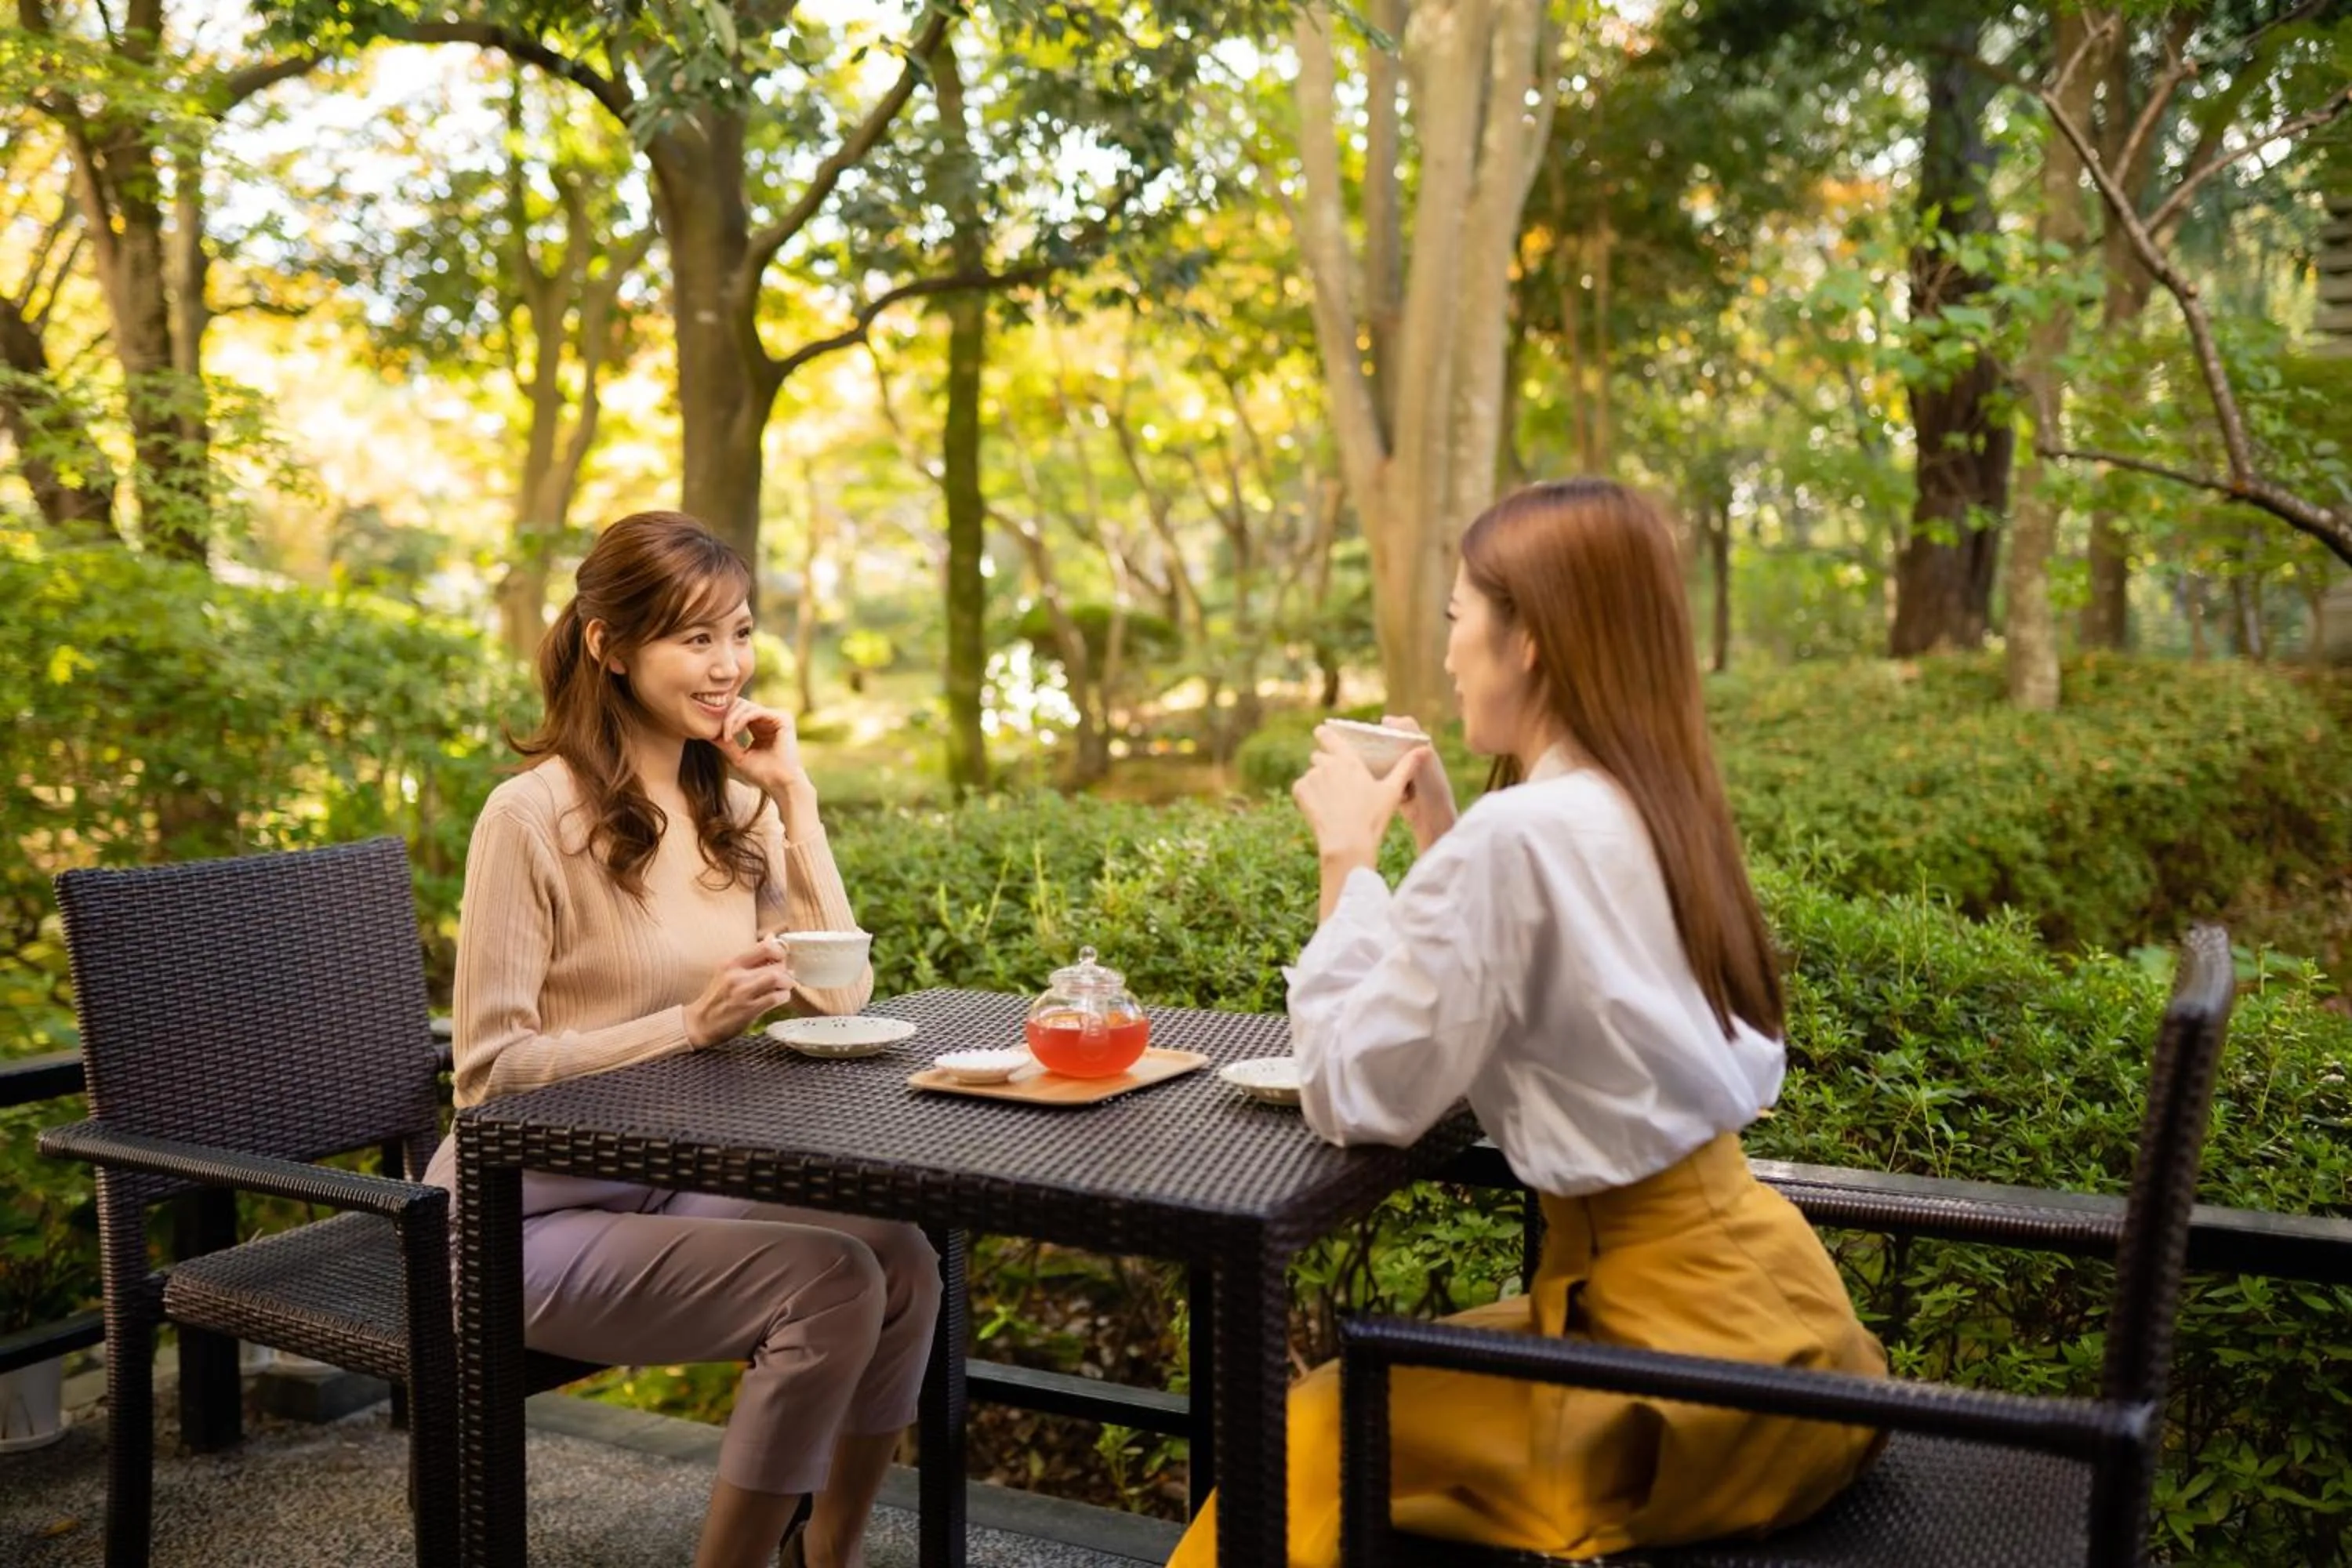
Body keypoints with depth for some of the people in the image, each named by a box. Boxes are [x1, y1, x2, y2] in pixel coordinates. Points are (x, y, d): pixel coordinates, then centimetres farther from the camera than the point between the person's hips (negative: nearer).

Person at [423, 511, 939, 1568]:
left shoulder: (734, 804, 6)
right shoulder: (534, 815, -15)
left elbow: (840, 997, -2)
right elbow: (491, 1071, -15)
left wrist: (795, 801, -7)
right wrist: (693, 1023, -24)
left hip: (676, 1185, 6)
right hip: (536, 1214, -6)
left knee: (901, 1262, -17)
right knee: (831, 1283, -24)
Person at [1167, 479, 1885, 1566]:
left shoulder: (1519, 834, -23)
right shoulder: (1651, 806, 4)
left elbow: (1359, 1096, -17)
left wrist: (1350, 855, -9)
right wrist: (1436, 839, 9)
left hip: (1683, 1340, -8)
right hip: (1743, 1283, 8)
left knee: (1314, 1438, 10)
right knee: (1379, 1384, 25)